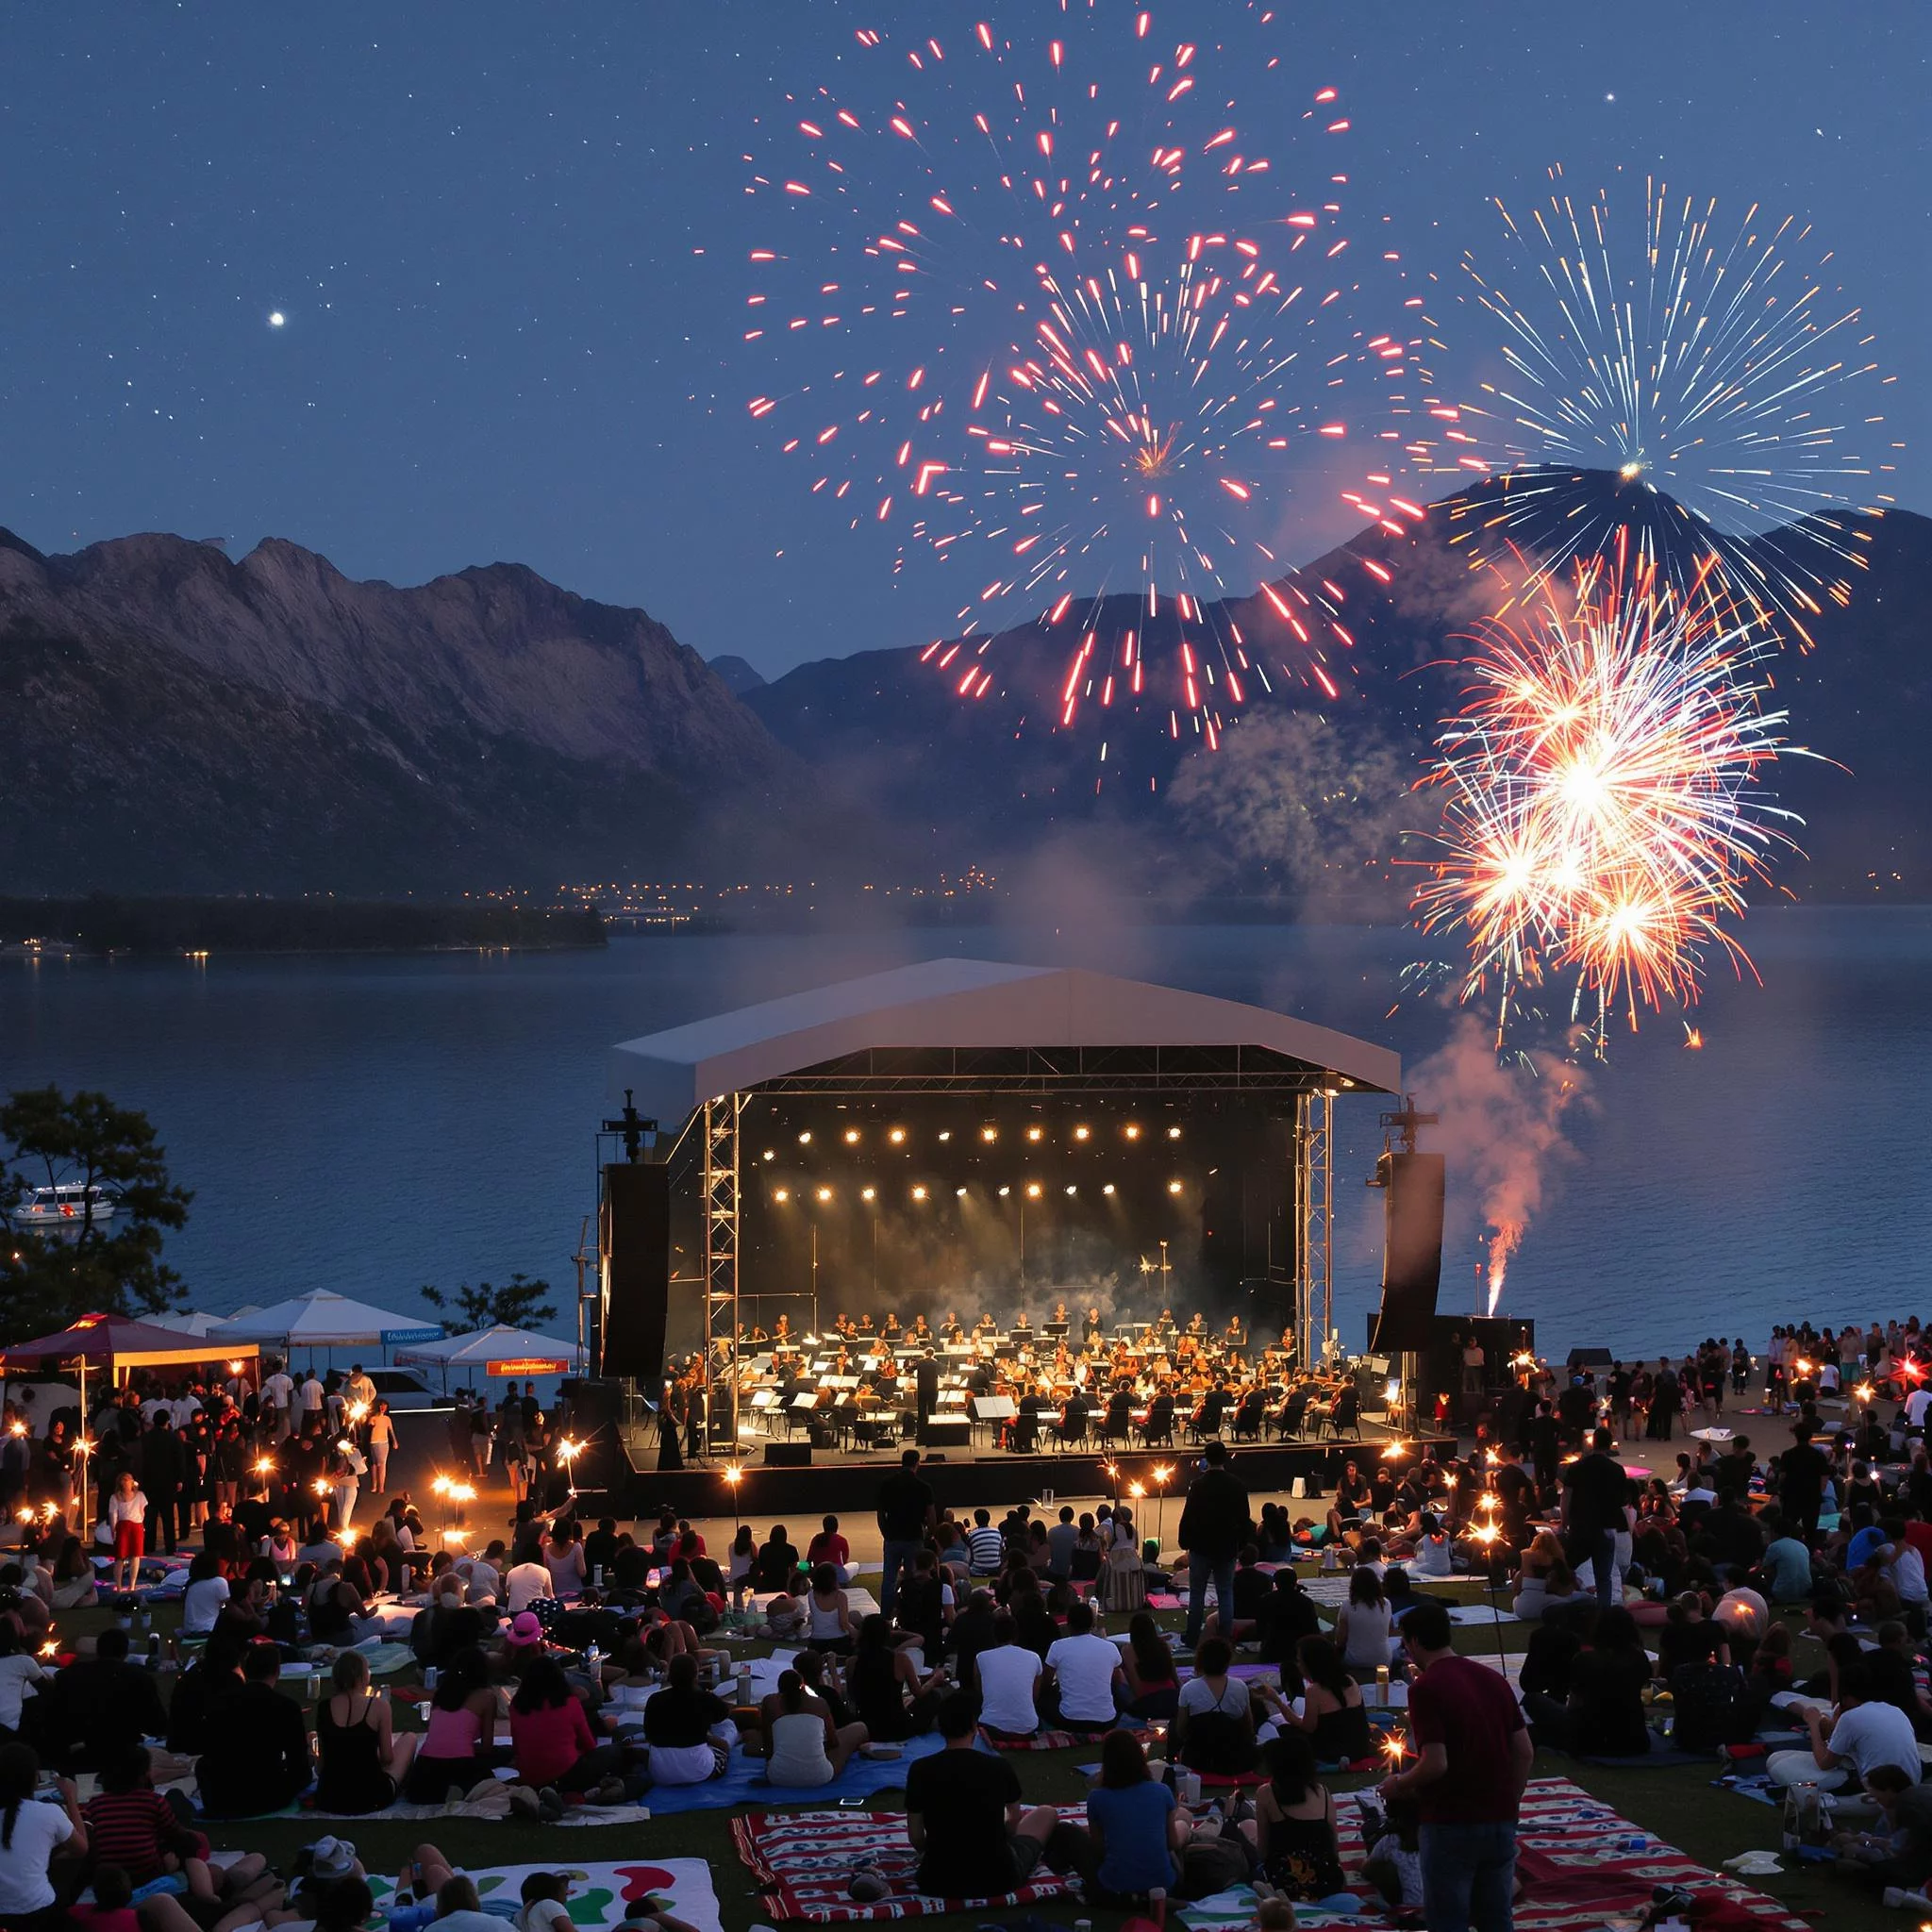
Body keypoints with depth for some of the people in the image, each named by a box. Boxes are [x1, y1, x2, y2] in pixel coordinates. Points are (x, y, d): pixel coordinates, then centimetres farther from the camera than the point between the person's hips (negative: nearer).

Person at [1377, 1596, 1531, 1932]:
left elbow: (1436, 1764, -21)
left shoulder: (1425, 1688, -14)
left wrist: (1398, 1785, -4)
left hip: (1452, 1824, -6)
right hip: (1500, 1820, 6)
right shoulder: (1493, 1679, 8)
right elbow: (1525, 1753, 8)